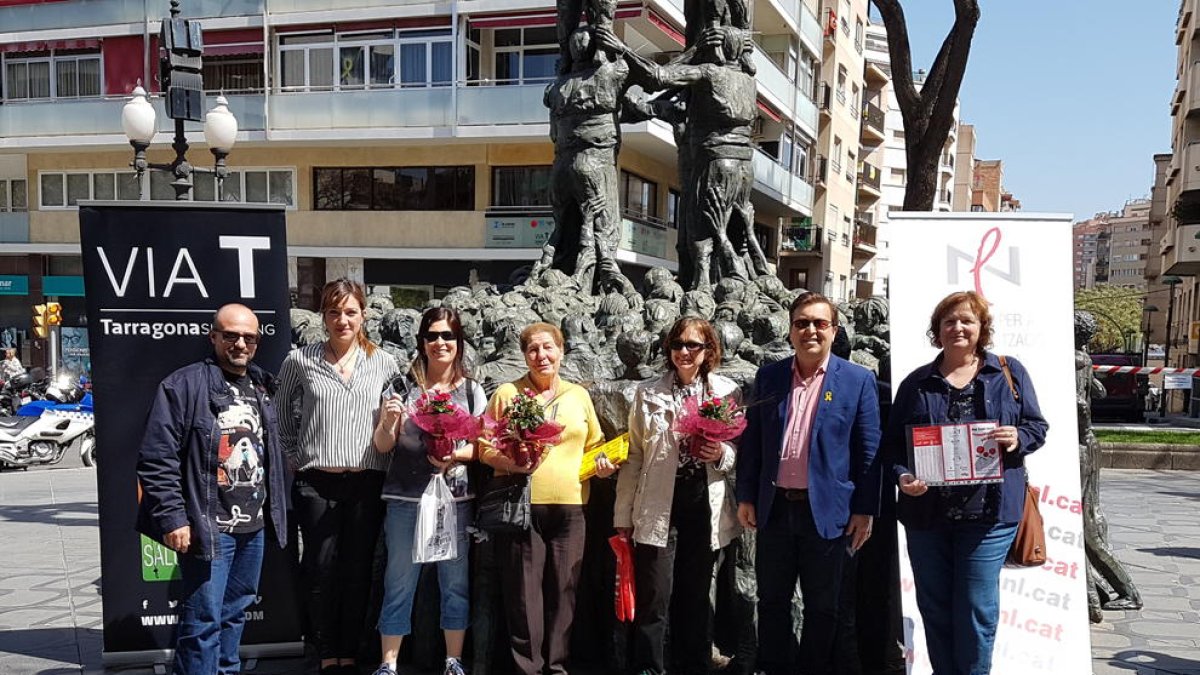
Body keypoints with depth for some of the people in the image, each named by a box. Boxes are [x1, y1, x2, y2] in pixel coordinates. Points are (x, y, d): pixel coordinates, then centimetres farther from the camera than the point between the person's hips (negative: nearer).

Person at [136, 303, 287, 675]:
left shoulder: (263, 387, 13)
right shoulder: (183, 385, -9)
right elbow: (156, 459, -13)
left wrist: (276, 511, 16)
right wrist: (172, 518, -17)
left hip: (255, 526, 7)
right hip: (208, 526, -7)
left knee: (235, 612, 18)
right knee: (204, 620, -3)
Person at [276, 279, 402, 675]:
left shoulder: (384, 363, 4)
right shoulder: (300, 361, 1)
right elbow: (280, 412, 15)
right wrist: (293, 456, 10)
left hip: (367, 482, 1)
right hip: (316, 483, -1)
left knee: (358, 571, 7)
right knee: (320, 570, 3)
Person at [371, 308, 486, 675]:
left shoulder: (471, 390, 7)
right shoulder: (403, 387, 4)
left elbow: (480, 444, 6)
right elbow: (383, 446, 4)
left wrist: (455, 455, -14)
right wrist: (388, 422, -16)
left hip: (455, 498, 1)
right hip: (406, 499, -1)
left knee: (456, 583, 7)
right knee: (399, 583, 4)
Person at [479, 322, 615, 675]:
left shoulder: (578, 394, 12)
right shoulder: (506, 393, 3)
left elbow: (594, 444, 20)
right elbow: (485, 448, 1)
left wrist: (602, 463, 0)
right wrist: (510, 462, -17)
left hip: (569, 506, 3)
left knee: (563, 589, 7)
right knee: (524, 590, 0)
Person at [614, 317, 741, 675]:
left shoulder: (729, 392, 4)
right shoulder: (647, 393, 3)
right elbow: (634, 456, 4)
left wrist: (721, 454, -13)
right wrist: (623, 514, 2)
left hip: (705, 505, 1)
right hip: (658, 506, -1)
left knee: (696, 594, 12)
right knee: (654, 596, -2)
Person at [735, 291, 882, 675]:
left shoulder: (858, 380, -3)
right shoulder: (768, 377, 5)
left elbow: (868, 450, -3)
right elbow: (752, 440, 7)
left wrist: (864, 509, -5)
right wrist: (746, 497, 4)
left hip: (826, 510, -2)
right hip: (774, 507, 3)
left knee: (821, 606, 10)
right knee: (772, 600, 12)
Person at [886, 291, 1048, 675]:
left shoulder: (1009, 373, 8)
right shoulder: (917, 383, 9)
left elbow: (1037, 426, 9)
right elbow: (894, 442, 7)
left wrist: (1018, 439, -14)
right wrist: (902, 476, -12)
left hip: (987, 513, -2)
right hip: (926, 510, 2)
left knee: (976, 609, 0)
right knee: (934, 607, 10)